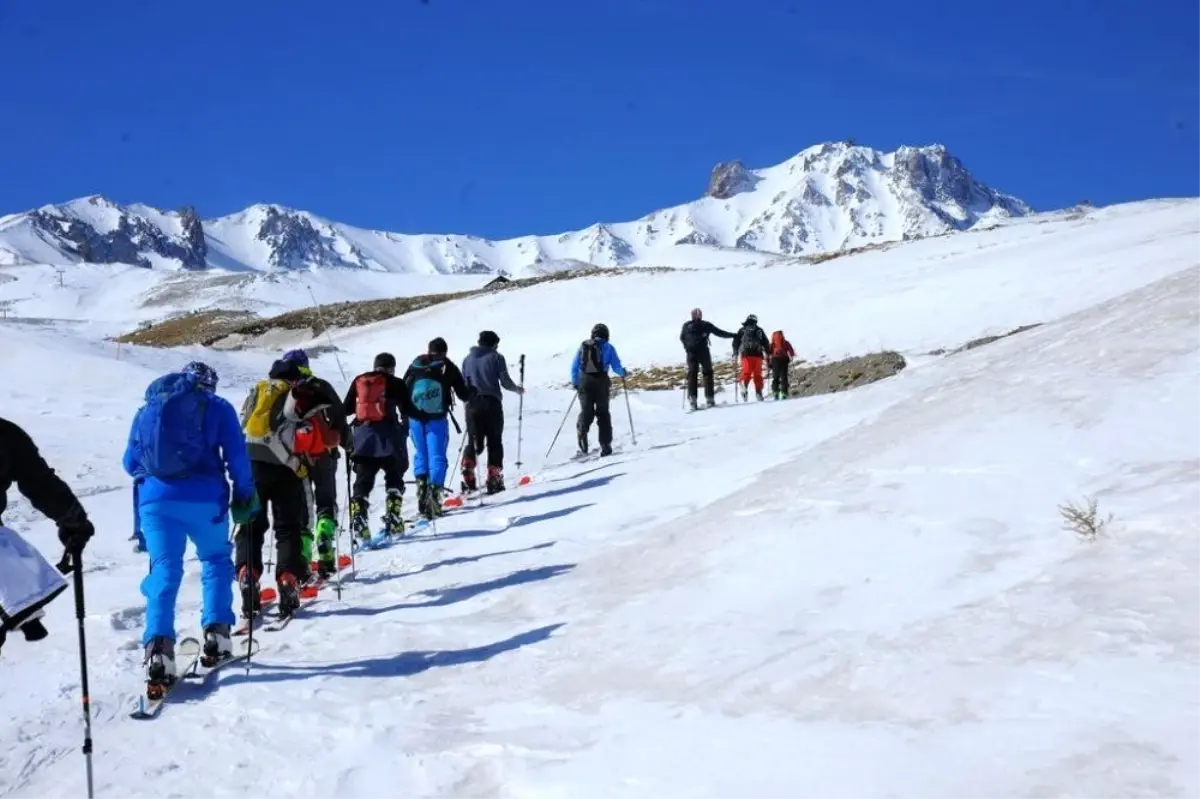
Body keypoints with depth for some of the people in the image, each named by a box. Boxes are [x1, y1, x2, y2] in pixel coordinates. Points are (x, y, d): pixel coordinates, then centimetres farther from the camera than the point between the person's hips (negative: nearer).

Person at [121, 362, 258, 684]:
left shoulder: (146, 410, 18)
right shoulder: (216, 407, 8)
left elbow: (130, 462, 21)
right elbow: (237, 455, 0)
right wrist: (245, 495, 9)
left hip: (156, 498, 2)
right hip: (204, 498, -2)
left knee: (164, 570, 5)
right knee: (216, 559, 19)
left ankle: (159, 648, -11)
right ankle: (216, 633, 8)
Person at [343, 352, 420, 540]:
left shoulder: (358, 381, 12)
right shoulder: (396, 384, 2)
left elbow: (345, 409, 15)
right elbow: (408, 410, 0)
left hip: (362, 436, 3)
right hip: (387, 436, -3)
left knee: (363, 480, 8)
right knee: (394, 478, 12)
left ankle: (358, 521, -7)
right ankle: (392, 519, 0)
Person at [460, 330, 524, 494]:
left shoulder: (468, 359, 13)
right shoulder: (496, 358, -1)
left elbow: (463, 383, 13)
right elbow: (505, 382, -4)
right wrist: (517, 389, 14)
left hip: (473, 404, 4)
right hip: (492, 404, -4)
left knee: (473, 442, 10)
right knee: (494, 442, 4)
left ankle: (468, 478, -7)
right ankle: (493, 479, 0)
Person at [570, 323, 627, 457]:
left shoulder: (583, 346, 10)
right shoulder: (608, 348, 3)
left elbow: (574, 367, 11)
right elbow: (616, 367, 0)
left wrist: (575, 383, 22)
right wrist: (623, 373, 22)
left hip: (584, 382, 1)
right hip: (601, 382, -1)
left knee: (586, 412, 5)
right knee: (603, 413, 8)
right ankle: (605, 445, 5)